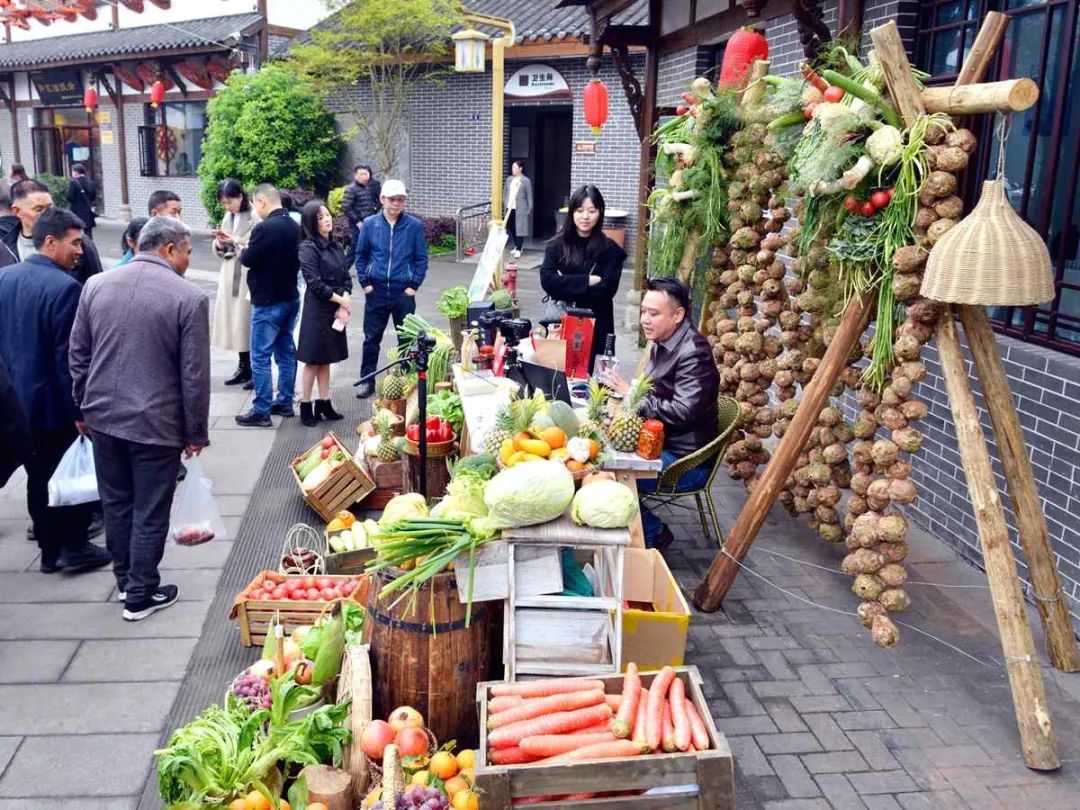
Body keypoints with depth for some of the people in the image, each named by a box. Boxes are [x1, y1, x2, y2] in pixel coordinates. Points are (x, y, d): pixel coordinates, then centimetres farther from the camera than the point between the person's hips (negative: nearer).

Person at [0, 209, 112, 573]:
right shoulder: (65, 287, -22)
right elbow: (69, 357, -22)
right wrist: (80, 411, -16)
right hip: (56, 403, -7)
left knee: (38, 475, 16)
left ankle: (50, 548, 27)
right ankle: (74, 546, 18)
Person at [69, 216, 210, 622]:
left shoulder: (96, 285, 2)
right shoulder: (190, 298, -14)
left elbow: (78, 353, 8)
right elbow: (194, 375, -12)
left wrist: (85, 406, 19)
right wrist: (195, 432, -2)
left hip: (103, 416, 6)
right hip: (156, 423, -5)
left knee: (116, 504, 20)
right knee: (150, 513, 8)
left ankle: (125, 579, 36)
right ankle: (141, 595, 21)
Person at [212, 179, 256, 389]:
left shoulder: (255, 217, -11)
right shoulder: (228, 218, 13)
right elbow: (220, 250, 16)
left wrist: (235, 240, -18)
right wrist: (220, 242, -5)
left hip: (249, 275, -7)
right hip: (230, 275, 7)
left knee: (249, 320, -5)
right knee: (234, 320, 8)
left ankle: (255, 369, 4)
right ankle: (244, 366, 16)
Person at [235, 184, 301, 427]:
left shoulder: (264, 228, -20)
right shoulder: (294, 227, 5)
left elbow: (248, 260, -13)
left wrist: (244, 249, 6)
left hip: (267, 303, -8)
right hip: (290, 298, 8)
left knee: (260, 357, -2)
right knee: (286, 352, 15)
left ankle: (261, 412, 0)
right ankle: (285, 402, 23)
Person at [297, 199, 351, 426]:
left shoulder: (336, 246, 10)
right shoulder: (308, 248, -10)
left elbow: (346, 278, 8)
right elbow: (315, 284, -16)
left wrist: (344, 305, -7)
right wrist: (341, 300, -10)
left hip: (336, 311, 6)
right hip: (317, 310, -6)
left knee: (326, 359, 13)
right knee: (313, 360, 0)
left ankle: (324, 404, 20)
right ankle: (306, 407, 9)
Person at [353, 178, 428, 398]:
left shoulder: (415, 225, -2)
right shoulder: (370, 224, 1)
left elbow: (421, 258, 3)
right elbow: (361, 255, 9)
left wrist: (414, 285, -4)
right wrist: (364, 282, 1)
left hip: (403, 292, -1)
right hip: (376, 291, 1)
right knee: (371, 338, 7)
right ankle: (367, 380, 17)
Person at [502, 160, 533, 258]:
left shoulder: (526, 181, -3)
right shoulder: (509, 179, 11)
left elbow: (529, 196, -4)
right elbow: (505, 192, 19)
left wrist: (529, 208, -9)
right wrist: (506, 203, 9)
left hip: (520, 209, -6)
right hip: (510, 208, 6)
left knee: (519, 228, -6)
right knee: (509, 227, 8)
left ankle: (518, 250, -2)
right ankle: (517, 246, 25)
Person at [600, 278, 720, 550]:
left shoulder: (693, 354, -21)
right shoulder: (662, 343, 7)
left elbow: (682, 412, -29)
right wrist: (621, 390, -2)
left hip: (684, 460, -9)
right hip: (658, 443, 9)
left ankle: (654, 533, 3)